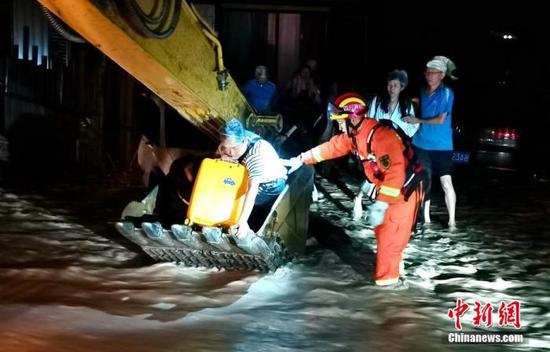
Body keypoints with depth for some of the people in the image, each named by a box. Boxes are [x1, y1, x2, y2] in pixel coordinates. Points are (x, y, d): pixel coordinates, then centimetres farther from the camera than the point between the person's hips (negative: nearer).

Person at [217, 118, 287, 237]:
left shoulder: (257, 153, -39)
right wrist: (222, 159, -26)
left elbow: (252, 189, -44)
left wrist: (242, 221, -49)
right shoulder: (230, 142, -19)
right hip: (248, 178, 7)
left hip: (271, 186, -7)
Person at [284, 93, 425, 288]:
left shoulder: (382, 136, -32)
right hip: (385, 189, 9)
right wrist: (302, 159, 16)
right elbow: (332, 147, 13)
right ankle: (390, 267, 34)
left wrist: (381, 205, -38)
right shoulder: (354, 134, -1)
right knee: (382, 230, 18)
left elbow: (396, 172, -36)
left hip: (404, 190, -9)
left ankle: (388, 279, 5)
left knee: (390, 236, -6)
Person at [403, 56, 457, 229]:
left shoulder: (447, 93, -10)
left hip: (442, 146, -5)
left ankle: (451, 221, -2)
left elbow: (441, 120, -15)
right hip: (422, 144, 6)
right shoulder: (423, 92, 8)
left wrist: (418, 121, -9)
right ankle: (425, 218, 18)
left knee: (446, 182, -8)